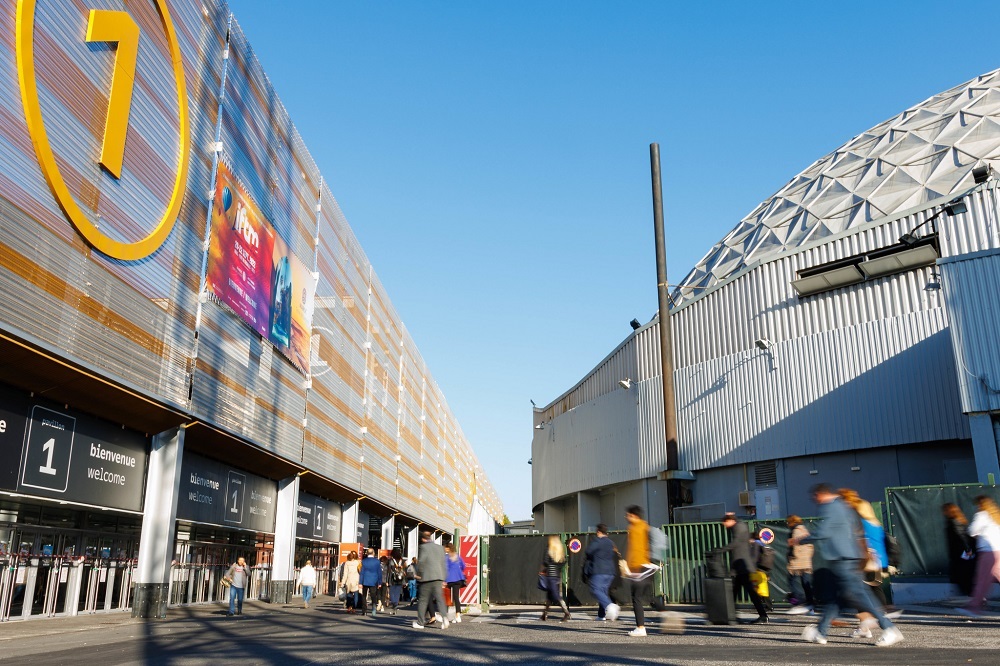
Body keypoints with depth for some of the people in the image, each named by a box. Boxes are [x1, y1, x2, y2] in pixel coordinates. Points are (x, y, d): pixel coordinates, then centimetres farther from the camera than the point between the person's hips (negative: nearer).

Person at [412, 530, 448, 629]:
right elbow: (443, 563, 15)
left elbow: (421, 561, -12)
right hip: (439, 577, 5)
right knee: (439, 597, 2)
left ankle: (420, 622, 11)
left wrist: (418, 574, 1)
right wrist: (443, 578, 17)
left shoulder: (423, 547, -5)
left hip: (426, 577, -5)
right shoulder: (440, 547, 14)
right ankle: (444, 616, -20)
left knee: (422, 599, 5)